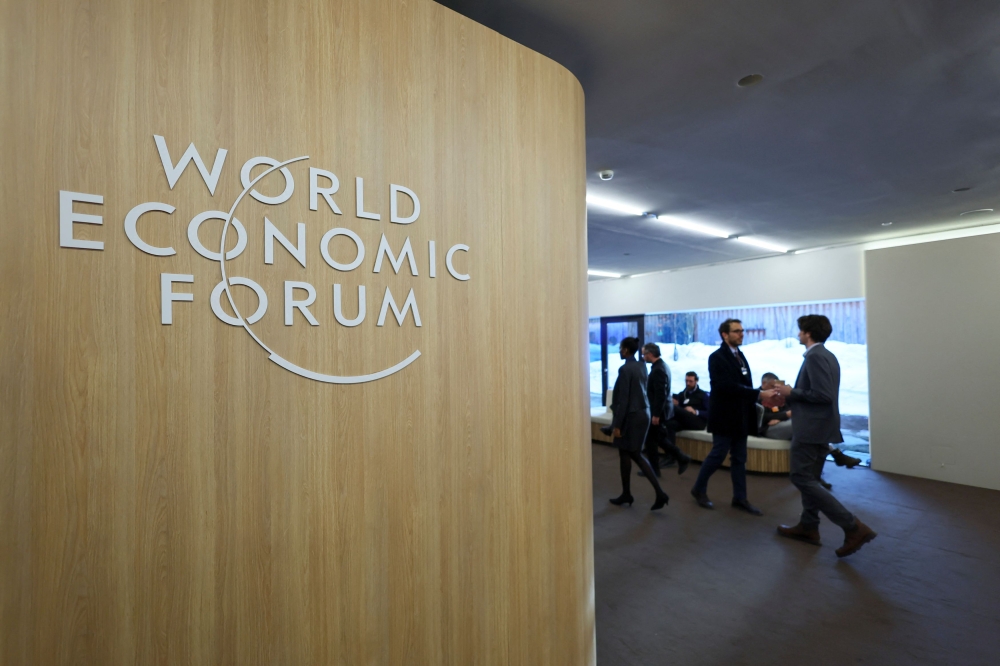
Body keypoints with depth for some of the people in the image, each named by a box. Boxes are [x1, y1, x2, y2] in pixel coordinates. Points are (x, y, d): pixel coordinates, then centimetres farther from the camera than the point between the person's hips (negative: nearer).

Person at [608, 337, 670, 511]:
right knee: (636, 454, 15)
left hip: (631, 415, -8)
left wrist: (617, 424, -14)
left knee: (625, 454, 8)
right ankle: (659, 493, 9)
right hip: (643, 413, 8)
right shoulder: (642, 366, 7)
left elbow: (623, 399, -19)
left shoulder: (625, 369, -18)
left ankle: (626, 494, 21)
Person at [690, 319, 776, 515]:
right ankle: (699, 489, 17)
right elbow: (729, 386, -24)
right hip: (725, 416, -7)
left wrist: (761, 396, -4)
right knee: (717, 455, 0)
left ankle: (740, 498, 21)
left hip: (740, 416, 7)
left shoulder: (740, 355, 12)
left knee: (739, 459, 12)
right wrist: (759, 394, -25)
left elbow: (744, 384, 10)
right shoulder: (717, 357, -13)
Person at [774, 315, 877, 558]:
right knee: (811, 478, 16)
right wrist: (792, 396, 13)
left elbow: (823, 395, -24)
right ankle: (808, 526, 25)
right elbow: (823, 392, 17)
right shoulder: (827, 355, 13)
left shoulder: (814, 356, -17)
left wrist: (792, 393, -13)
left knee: (802, 478, -5)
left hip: (811, 428, -10)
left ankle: (853, 526, -4)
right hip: (820, 427, 10)